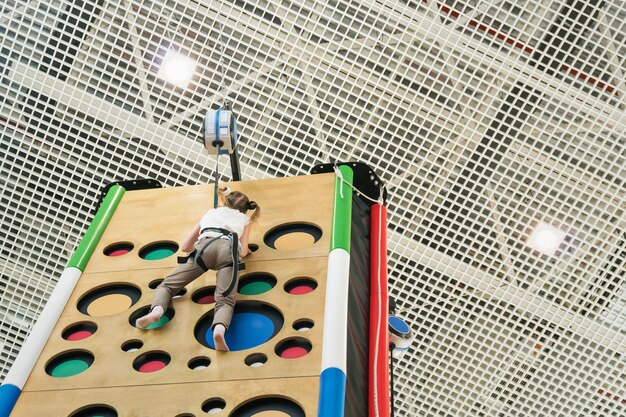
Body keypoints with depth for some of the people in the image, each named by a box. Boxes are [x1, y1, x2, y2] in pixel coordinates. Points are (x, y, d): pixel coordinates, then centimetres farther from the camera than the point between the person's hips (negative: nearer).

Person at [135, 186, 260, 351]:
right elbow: (243, 252, 27)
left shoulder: (211, 212, 41)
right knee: (225, 299, -19)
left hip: (205, 246, 1)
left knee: (167, 285, 5)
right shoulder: (245, 219, 37)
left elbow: (185, 246, 41)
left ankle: (156, 310, -28)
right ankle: (219, 329, -52)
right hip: (228, 249, -1)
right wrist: (245, 249, 51)